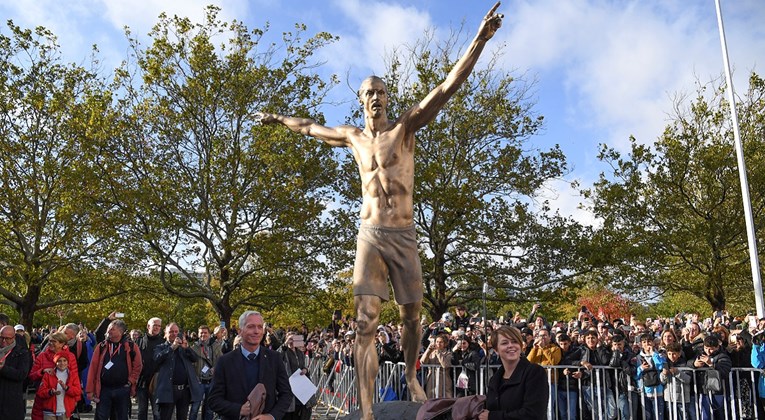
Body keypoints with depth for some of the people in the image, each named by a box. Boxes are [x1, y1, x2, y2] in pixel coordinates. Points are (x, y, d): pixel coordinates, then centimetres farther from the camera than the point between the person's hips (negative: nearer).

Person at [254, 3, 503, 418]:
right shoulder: (353, 136, 12)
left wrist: (478, 42, -20)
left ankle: (411, 377, 36)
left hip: (404, 237, -1)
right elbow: (312, 127, 32)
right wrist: (278, 119, 45)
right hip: (370, 236, 1)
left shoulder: (405, 126, 2)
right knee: (366, 323, -10)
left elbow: (446, 88, -10)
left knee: (411, 315, 9)